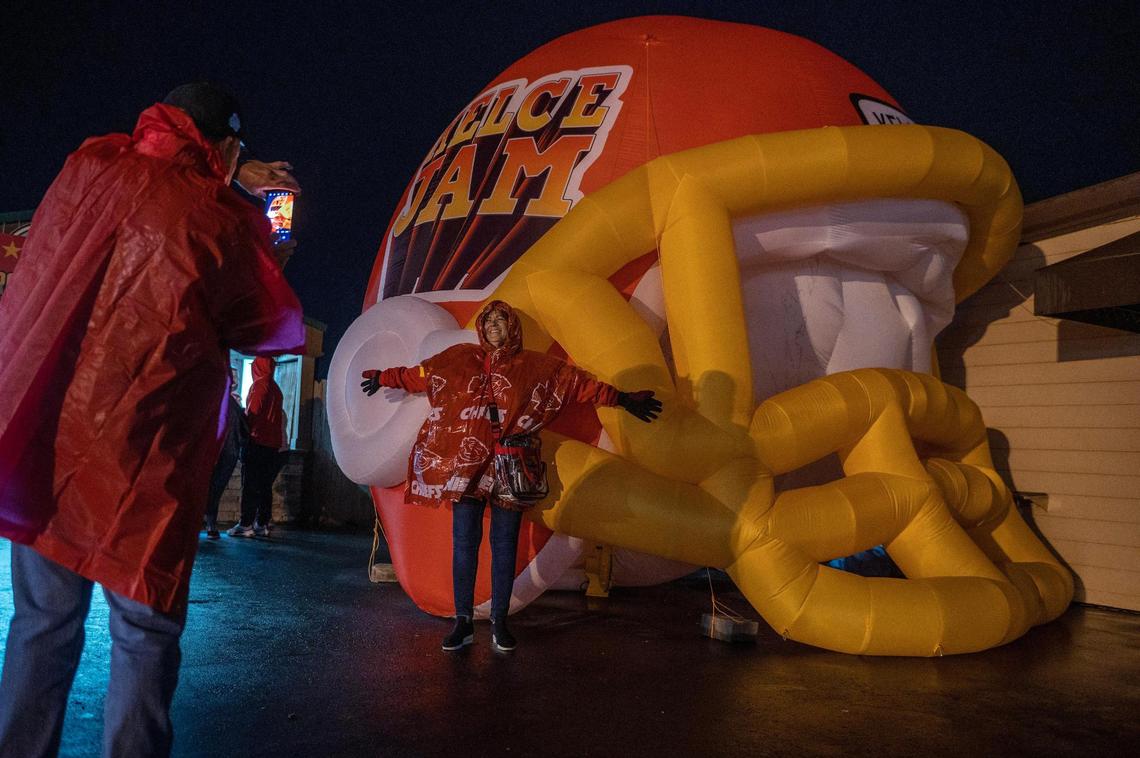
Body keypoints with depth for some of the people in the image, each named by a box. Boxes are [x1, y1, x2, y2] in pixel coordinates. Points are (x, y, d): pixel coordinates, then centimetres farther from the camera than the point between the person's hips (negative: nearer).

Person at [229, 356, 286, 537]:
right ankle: (262, 524, 8)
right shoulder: (276, 388, 18)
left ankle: (246, 524, -8)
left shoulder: (259, 385, -5)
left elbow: (252, 412, -14)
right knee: (265, 485, 8)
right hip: (273, 444, 7)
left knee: (250, 485, -6)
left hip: (257, 442, -7)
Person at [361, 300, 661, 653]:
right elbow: (417, 374, 21)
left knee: (504, 545, 4)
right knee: (464, 542, 1)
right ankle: (463, 622, 10)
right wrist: (383, 378, 28)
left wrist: (622, 399, 0)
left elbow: (582, 384, 4)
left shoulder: (537, 367, 6)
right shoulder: (460, 359, 9)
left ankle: (499, 623, 14)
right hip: (465, 464, 1)